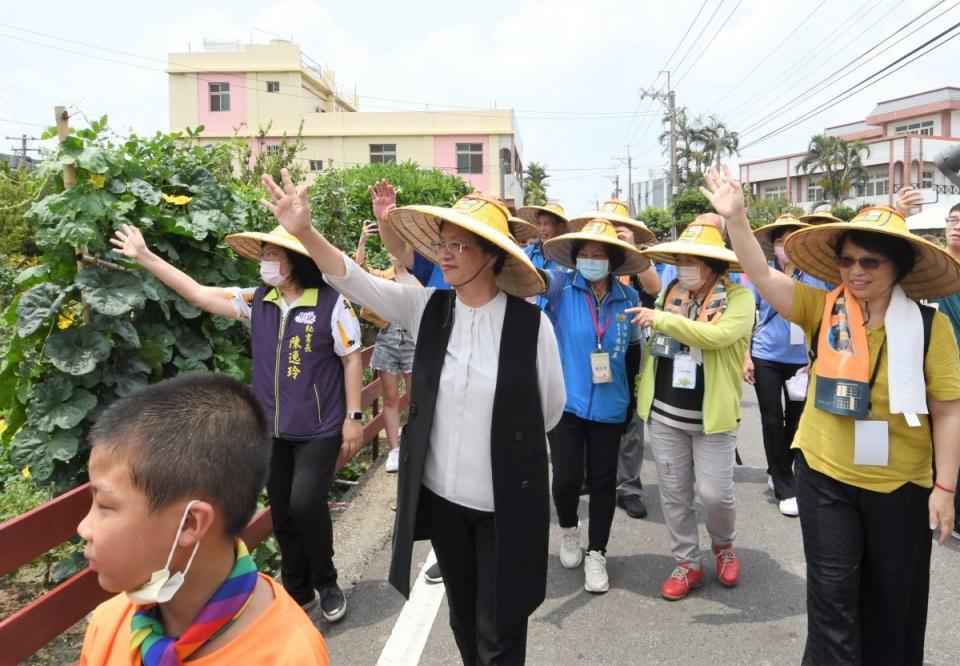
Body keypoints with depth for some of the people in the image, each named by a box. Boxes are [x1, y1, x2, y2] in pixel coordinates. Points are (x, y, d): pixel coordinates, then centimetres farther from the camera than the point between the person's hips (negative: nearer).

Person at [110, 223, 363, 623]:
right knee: (282, 514, 11)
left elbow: (352, 359, -9)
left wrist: (353, 417, -9)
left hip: (319, 429, -5)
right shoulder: (256, 302, 2)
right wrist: (145, 257, 4)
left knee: (305, 504, -13)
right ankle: (297, 593, 30)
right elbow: (198, 294, 5)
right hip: (272, 428, 6)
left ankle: (326, 584, 15)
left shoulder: (332, 304, -12)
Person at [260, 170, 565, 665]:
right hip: (440, 494, 4)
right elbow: (354, 281, -14)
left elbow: (551, 409, -1)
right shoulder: (426, 307, -5)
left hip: (506, 503, -3)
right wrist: (303, 231, -27)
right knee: (462, 614, 23)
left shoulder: (530, 322, -14)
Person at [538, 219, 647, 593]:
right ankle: (568, 528, 32)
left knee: (603, 481, 9)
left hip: (609, 406, 2)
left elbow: (632, 349, 11)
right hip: (565, 402, -2)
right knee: (566, 478, -2)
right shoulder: (562, 287, -4)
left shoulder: (627, 297, 2)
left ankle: (596, 554, 27)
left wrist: (631, 396, 14)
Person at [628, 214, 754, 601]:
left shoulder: (738, 298, -11)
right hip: (664, 413, 5)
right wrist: (643, 388, 9)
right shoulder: (671, 293, 5)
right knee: (673, 493, 11)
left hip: (712, 416, -4)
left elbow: (717, 335, -29)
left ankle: (723, 545, 33)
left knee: (714, 493, 1)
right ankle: (687, 563, 28)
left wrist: (663, 319, -28)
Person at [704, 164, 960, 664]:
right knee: (833, 588, 7)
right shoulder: (822, 310, -7)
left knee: (893, 596, 18)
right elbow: (761, 275, -16)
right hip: (824, 474, 0)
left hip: (900, 484, 0)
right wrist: (735, 216, -28)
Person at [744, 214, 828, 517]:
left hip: (802, 360, 2)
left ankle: (778, 473, 33)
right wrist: (746, 357, -3)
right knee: (772, 420, 2)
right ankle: (786, 489, 13)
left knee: (796, 420, 12)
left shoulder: (815, 277, 0)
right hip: (766, 358, -1)